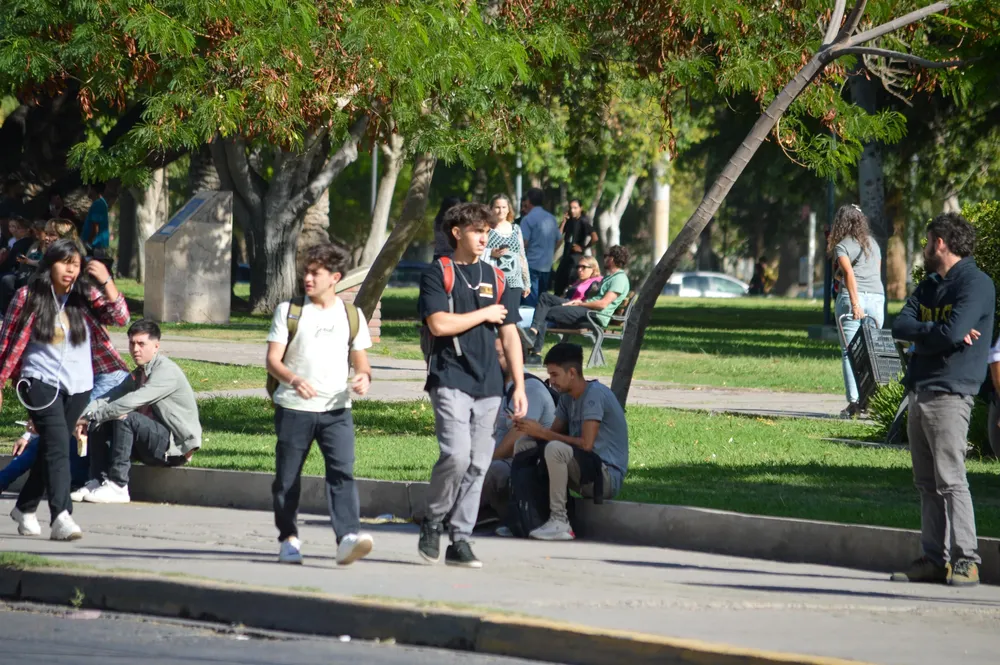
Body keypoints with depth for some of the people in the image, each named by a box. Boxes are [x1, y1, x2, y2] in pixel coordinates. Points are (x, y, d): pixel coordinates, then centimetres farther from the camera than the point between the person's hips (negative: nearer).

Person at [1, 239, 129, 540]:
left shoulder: (86, 296, 3)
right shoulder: (28, 297, -4)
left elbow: (120, 317, -8)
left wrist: (105, 281, -19)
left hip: (78, 385, 4)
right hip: (41, 380, -4)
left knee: (50, 449, 13)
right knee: (57, 445, -20)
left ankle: (25, 509, 31)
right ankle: (61, 517, -30)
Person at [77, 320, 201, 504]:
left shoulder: (166, 371, -16)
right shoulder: (138, 374, 14)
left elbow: (133, 401, -27)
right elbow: (110, 398, 3)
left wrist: (93, 415, -25)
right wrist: (83, 415, -17)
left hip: (176, 446, -9)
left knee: (125, 418, -29)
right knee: (100, 426, -4)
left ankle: (117, 486, -27)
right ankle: (97, 481, -13)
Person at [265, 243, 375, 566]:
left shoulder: (351, 315, 10)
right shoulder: (289, 311, 4)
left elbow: (360, 359, 16)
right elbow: (272, 359, -2)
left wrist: (364, 376, -9)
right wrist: (293, 379, -23)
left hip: (336, 409, 0)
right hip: (294, 407, 0)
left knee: (343, 470, -16)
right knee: (287, 476, 5)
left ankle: (348, 537, -26)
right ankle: (288, 539, 21)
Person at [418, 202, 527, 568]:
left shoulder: (494, 278, 16)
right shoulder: (437, 274, 0)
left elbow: (509, 335, 17)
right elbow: (439, 324, -14)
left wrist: (519, 386, 11)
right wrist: (485, 314, -3)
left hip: (487, 385, 5)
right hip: (450, 380, -5)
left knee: (477, 465, 2)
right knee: (456, 455, -19)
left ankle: (460, 539, 8)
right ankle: (432, 523, 2)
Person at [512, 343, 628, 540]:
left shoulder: (594, 393, -16)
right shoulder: (567, 397, 12)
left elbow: (586, 443, -24)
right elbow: (555, 432, 10)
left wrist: (542, 432, -20)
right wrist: (532, 430, -12)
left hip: (607, 477, -9)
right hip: (585, 472, 9)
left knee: (555, 448, -33)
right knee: (523, 445, 4)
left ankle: (559, 522, -26)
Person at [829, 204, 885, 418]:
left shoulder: (842, 247, 0)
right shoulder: (873, 244, 18)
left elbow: (849, 273, -13)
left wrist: (855, 303, -19)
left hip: (853, 297, -5)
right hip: (877, 296, 5)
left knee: (849, 352, -5)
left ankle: (854, 401, -14)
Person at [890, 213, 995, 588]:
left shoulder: (975, 284, -7)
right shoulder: (930, 286, 20)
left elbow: (952, 334, -19)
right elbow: (900, 326, 7)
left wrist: (919, 335, -2)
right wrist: (936, 332, -9)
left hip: (951, 392, -9)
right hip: (919, 394, 9)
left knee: (950, 479, -13)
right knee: (927, 483, 8)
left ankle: (965, 561, -13)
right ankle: (935, 559, 11)